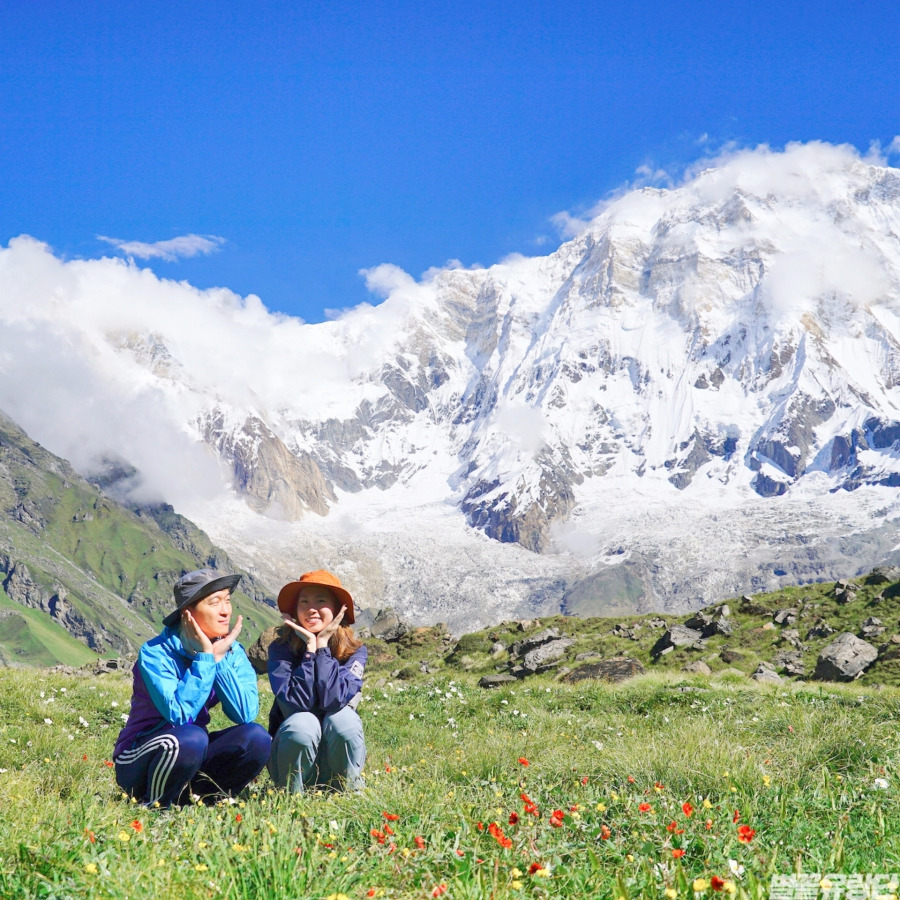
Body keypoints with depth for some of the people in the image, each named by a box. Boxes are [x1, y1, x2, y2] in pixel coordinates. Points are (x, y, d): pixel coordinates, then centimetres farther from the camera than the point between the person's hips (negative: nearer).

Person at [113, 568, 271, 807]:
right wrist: (204, 657, -24)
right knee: (189, 737, -36)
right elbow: (178, 714, -29)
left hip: (194, 754, 5)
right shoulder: (156, 653, -16)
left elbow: (246, 714, -15)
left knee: (256, 737, -19)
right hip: (138, 761, -5)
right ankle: (154, 806, -9)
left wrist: (220, 658, -19)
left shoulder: (233, 653, -1)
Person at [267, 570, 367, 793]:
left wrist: (322, 645, -20)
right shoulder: (281, 649, -10)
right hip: (293, 748, -1)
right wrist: (310, 647, -22)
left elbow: (334, 700, -24)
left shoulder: (355, 651, -8)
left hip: (337, 757, 1)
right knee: (302, 723, -33)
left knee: (342, 717, -30)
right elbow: (296, 705, -24)